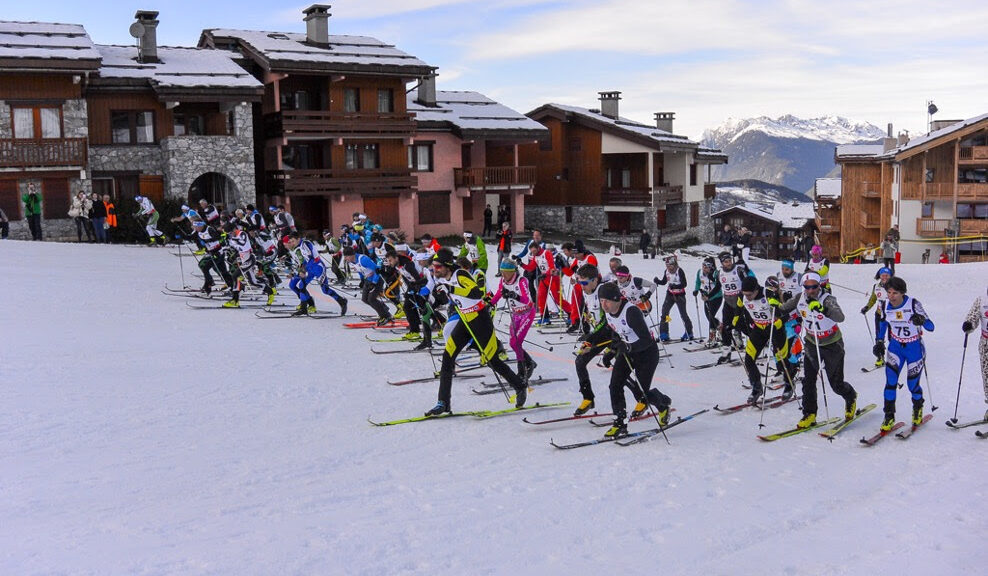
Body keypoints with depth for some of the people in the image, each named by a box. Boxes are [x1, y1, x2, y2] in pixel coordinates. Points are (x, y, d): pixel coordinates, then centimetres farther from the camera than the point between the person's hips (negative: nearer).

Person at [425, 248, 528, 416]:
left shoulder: (460, 275, -24)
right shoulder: (441, 279, 1)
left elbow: (477, 293, -38)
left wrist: (453, 289, -40)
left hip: (480, 319, -8)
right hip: (465, 321, 8)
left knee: (492, 360, -1)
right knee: (447, 357, -4)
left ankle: (520, 388, 22)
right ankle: (443, 403, 0)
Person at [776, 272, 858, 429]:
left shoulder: (827, 299, -25)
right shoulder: (799, 299, -10)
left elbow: (840, 317, -41)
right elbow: (783, 310, 3)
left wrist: (823, 309, -58)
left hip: (832, 344, -4)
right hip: (812, 343, 4)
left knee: (836, 383, 5)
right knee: (808, 381, -5)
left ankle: (851, 397, 38)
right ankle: (809, 415, 6)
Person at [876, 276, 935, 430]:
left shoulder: (913, 304, -21)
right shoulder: (886, 305, -9)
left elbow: (931, 327, -24)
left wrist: (922, 320, -46)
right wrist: (879, 341, 5)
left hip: (914, 348, -3)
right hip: (895, 347, 3)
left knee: (912, 385, 5)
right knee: (890, 381, -13)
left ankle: (918, 409, 36)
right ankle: (889, 416, -2)